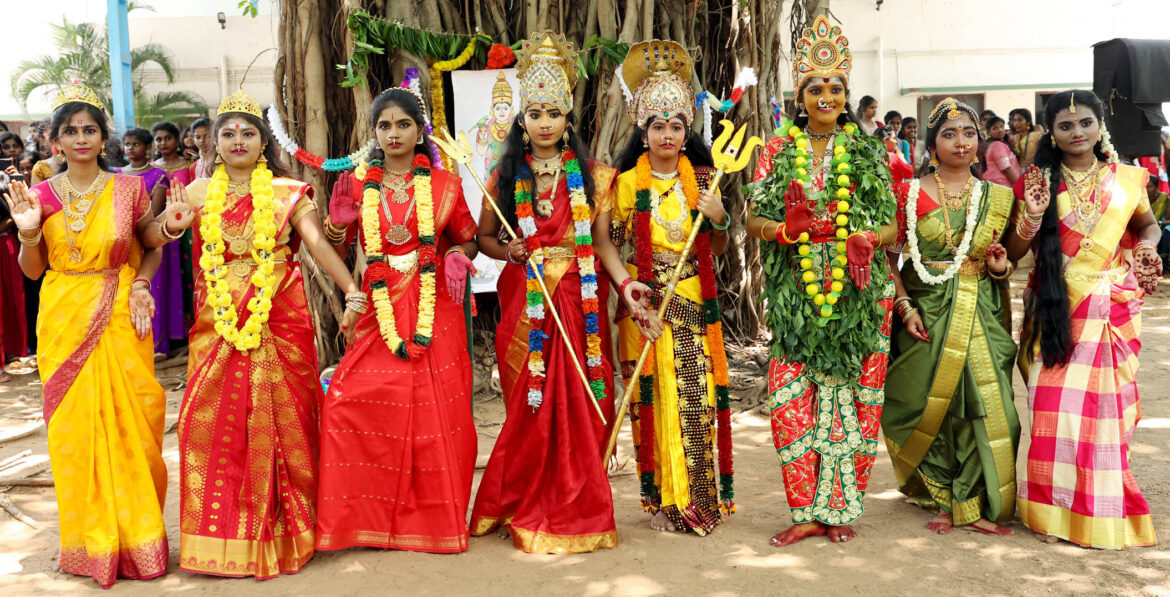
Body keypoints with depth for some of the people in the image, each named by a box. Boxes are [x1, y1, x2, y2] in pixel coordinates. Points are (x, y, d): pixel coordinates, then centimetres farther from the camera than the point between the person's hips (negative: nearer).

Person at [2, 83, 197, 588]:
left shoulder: (128, 188, 0)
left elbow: (148, 247, 12)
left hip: (120, 319, -1)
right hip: (64, 321, 1)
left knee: (129, 419, 0)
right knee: (74, 424, 4)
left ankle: (136, 532, 17)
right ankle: (91, 540, 20)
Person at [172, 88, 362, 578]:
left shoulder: (288, 193, 4)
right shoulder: (199, 193, 11)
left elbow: (318, 244, -10)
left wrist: (352, 290, -24)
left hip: (280, 317, -2)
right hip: (218, 321, 2)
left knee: (280, 419, 0)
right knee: (211, 420, 0)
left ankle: (283, 529, 14)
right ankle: (221, 534, 14)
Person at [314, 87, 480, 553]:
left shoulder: (444, 186, 5)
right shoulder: (359, 186, 7)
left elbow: (468, 241, 15)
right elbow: (335, 249, 13)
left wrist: (459, 256, -7)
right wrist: (339, 217, -6)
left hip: (434, 310, -1)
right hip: (379, 312, 1)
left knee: (436, 413, -2)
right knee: (352, 404, -9)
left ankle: (433, 516, 15)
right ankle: (368, 517, 8)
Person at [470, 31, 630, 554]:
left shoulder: (589, 174, 6)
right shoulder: (505, 176, 6)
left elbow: (601, 239, 5)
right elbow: (483, 236, 12)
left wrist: (625, 280, -11)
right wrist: (505, 250, -9)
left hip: (580, 299, 0)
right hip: (525, 301, 0)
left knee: (579, 405, 1)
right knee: (529, 407, 2)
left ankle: (577, 513, 14)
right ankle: (528, 511, 16)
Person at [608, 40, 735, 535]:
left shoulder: (702, 179, 7)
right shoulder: (627, 183, 0)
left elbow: (716, 250, 12)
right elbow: (612, 248, -2)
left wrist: (720, 220, -8)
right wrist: (630, 296, -14)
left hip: (695, 304, 2)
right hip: (647, 304, -2)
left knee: (700, 397, 1)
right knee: (656, 398, 1)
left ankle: (704, 497, 14)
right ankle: (667, 500, 13)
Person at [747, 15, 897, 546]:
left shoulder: (869, 152, 7)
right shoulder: (778, 151, 7)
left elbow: (894, 225, 6)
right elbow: (753, 219, 5)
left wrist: (870, 237, -15)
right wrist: (780, 230, -17)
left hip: (859, 292, 0)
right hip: (796, 294, 0)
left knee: (853, 395, 1)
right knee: (790, 398, -5)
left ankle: (839, 508, 13)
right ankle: (807, 511, 6)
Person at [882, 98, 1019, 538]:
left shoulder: (997, 197, 9)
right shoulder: (912, 193, 0)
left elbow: (1005, 254, 19)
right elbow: (887, 256, -1)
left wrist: (1000, 269, -4)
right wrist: (904, 307, -10)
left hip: (981, 315, 2)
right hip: (926, 314, -2)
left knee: (985, 406, -5)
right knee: (931, 405, 1)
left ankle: (978, 505, 8)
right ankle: (944, 499, 19)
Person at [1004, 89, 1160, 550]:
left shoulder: (1127, 179, 7)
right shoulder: (1039, 183, 3)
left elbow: (1148, 225, 24)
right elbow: (1013, 253, 1)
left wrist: (1145, 248, 3)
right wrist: (1033, 216, -15)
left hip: (1113, 311, 1)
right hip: (1055, 312, -1)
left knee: (1106, 410, 4)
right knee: (1055, 408, -4)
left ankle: (1105, 513, 18)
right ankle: (1057, 508, 10)